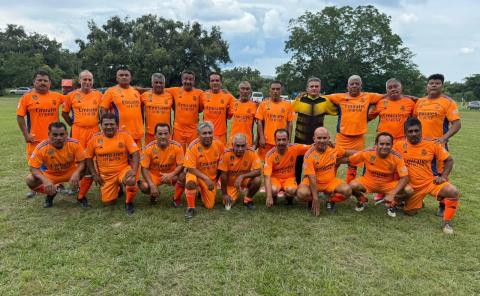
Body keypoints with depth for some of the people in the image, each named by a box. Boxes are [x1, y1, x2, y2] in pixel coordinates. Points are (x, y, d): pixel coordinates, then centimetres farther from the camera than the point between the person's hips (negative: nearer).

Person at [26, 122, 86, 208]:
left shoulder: (74, 144, -23)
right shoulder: (41, 148, -24)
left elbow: (82, 162, -18)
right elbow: (33, 168, -19)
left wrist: (76, 173, -41)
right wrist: (45, 180, -38)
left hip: (71, 173, -1)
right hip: (51, 175, 1)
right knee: (30, 181, -24)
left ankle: (81, 195, -2)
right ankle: (51, 193, 8)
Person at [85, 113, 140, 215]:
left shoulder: (124, 135, -9)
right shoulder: (95, 139, -4)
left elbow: (135, 154, -13)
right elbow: (88, 158, 8)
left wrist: (134, 171, -25)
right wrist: (95, 174, 1)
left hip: (123, 170, -2)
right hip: (106, 175, 3)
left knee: (131, 180, -35)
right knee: (107, 202, 0)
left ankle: (129, 203, -5)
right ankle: (117, 188, 36)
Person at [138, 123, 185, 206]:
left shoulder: (177, 147, -18)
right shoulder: (149, 148, -17)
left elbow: (181, 165, -16)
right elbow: (144, 168, -13)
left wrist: (171, 174, -36)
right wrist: (152, 185, -26)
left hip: (171, 175, 0)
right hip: (154, 175, 0)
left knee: (183, 176, -31)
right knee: (144, 186, -28)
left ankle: (176, 198, -2)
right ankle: (154, 194, 12)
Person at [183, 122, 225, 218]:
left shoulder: (218, 144, -14)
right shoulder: (193, 146, -24)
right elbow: (190, 168, -22)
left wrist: (215, 178, 1)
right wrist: (205, 179, -30)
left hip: (212, 177, 3)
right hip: (196, 174, -3)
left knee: (210, 206, 5)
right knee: (190, 182, -38)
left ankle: (203, 191, 37)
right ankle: (191, 208, -14)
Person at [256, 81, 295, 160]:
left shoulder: (287, 105, 4)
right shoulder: (264, 104, 2)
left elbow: (289, 123, 5)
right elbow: (259, 122, 1)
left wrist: (289, 140, 1)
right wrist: (261, 138, -7)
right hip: (266, 141, 0)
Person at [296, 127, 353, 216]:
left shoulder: (334, 148, -7)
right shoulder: (309, 155, -22)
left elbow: (346, 153, 17)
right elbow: (312, 178, -24)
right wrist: (315, 199, -28)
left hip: (330, 181, 3)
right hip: (313, 181, -3)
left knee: (347, 190, -23)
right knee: (302, 193, -32)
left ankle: (331, 200, 7)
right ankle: (312, 202, 4)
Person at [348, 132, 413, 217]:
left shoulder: (397, 157, -20)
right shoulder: (367, 153, -21)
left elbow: (404, 178, -22)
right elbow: (348, 160, -9)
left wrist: (392, 194, -32)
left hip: (389, 184, 1)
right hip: (369, 182, 0)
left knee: (409, 190, -24)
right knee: (353, 185, -30)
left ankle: (392, 204, 9)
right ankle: (362, 201, 7)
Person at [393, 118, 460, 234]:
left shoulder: (432, 144, -9)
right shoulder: (399, 145, -9)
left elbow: (449, 160, 1)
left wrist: (443, 177, -10)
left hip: (430, 181, -1)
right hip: (412, 185, 1)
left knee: (453, 192, -27)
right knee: (410, 212, 2)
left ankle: (447, 222, -5)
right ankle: (418, 201, 39)